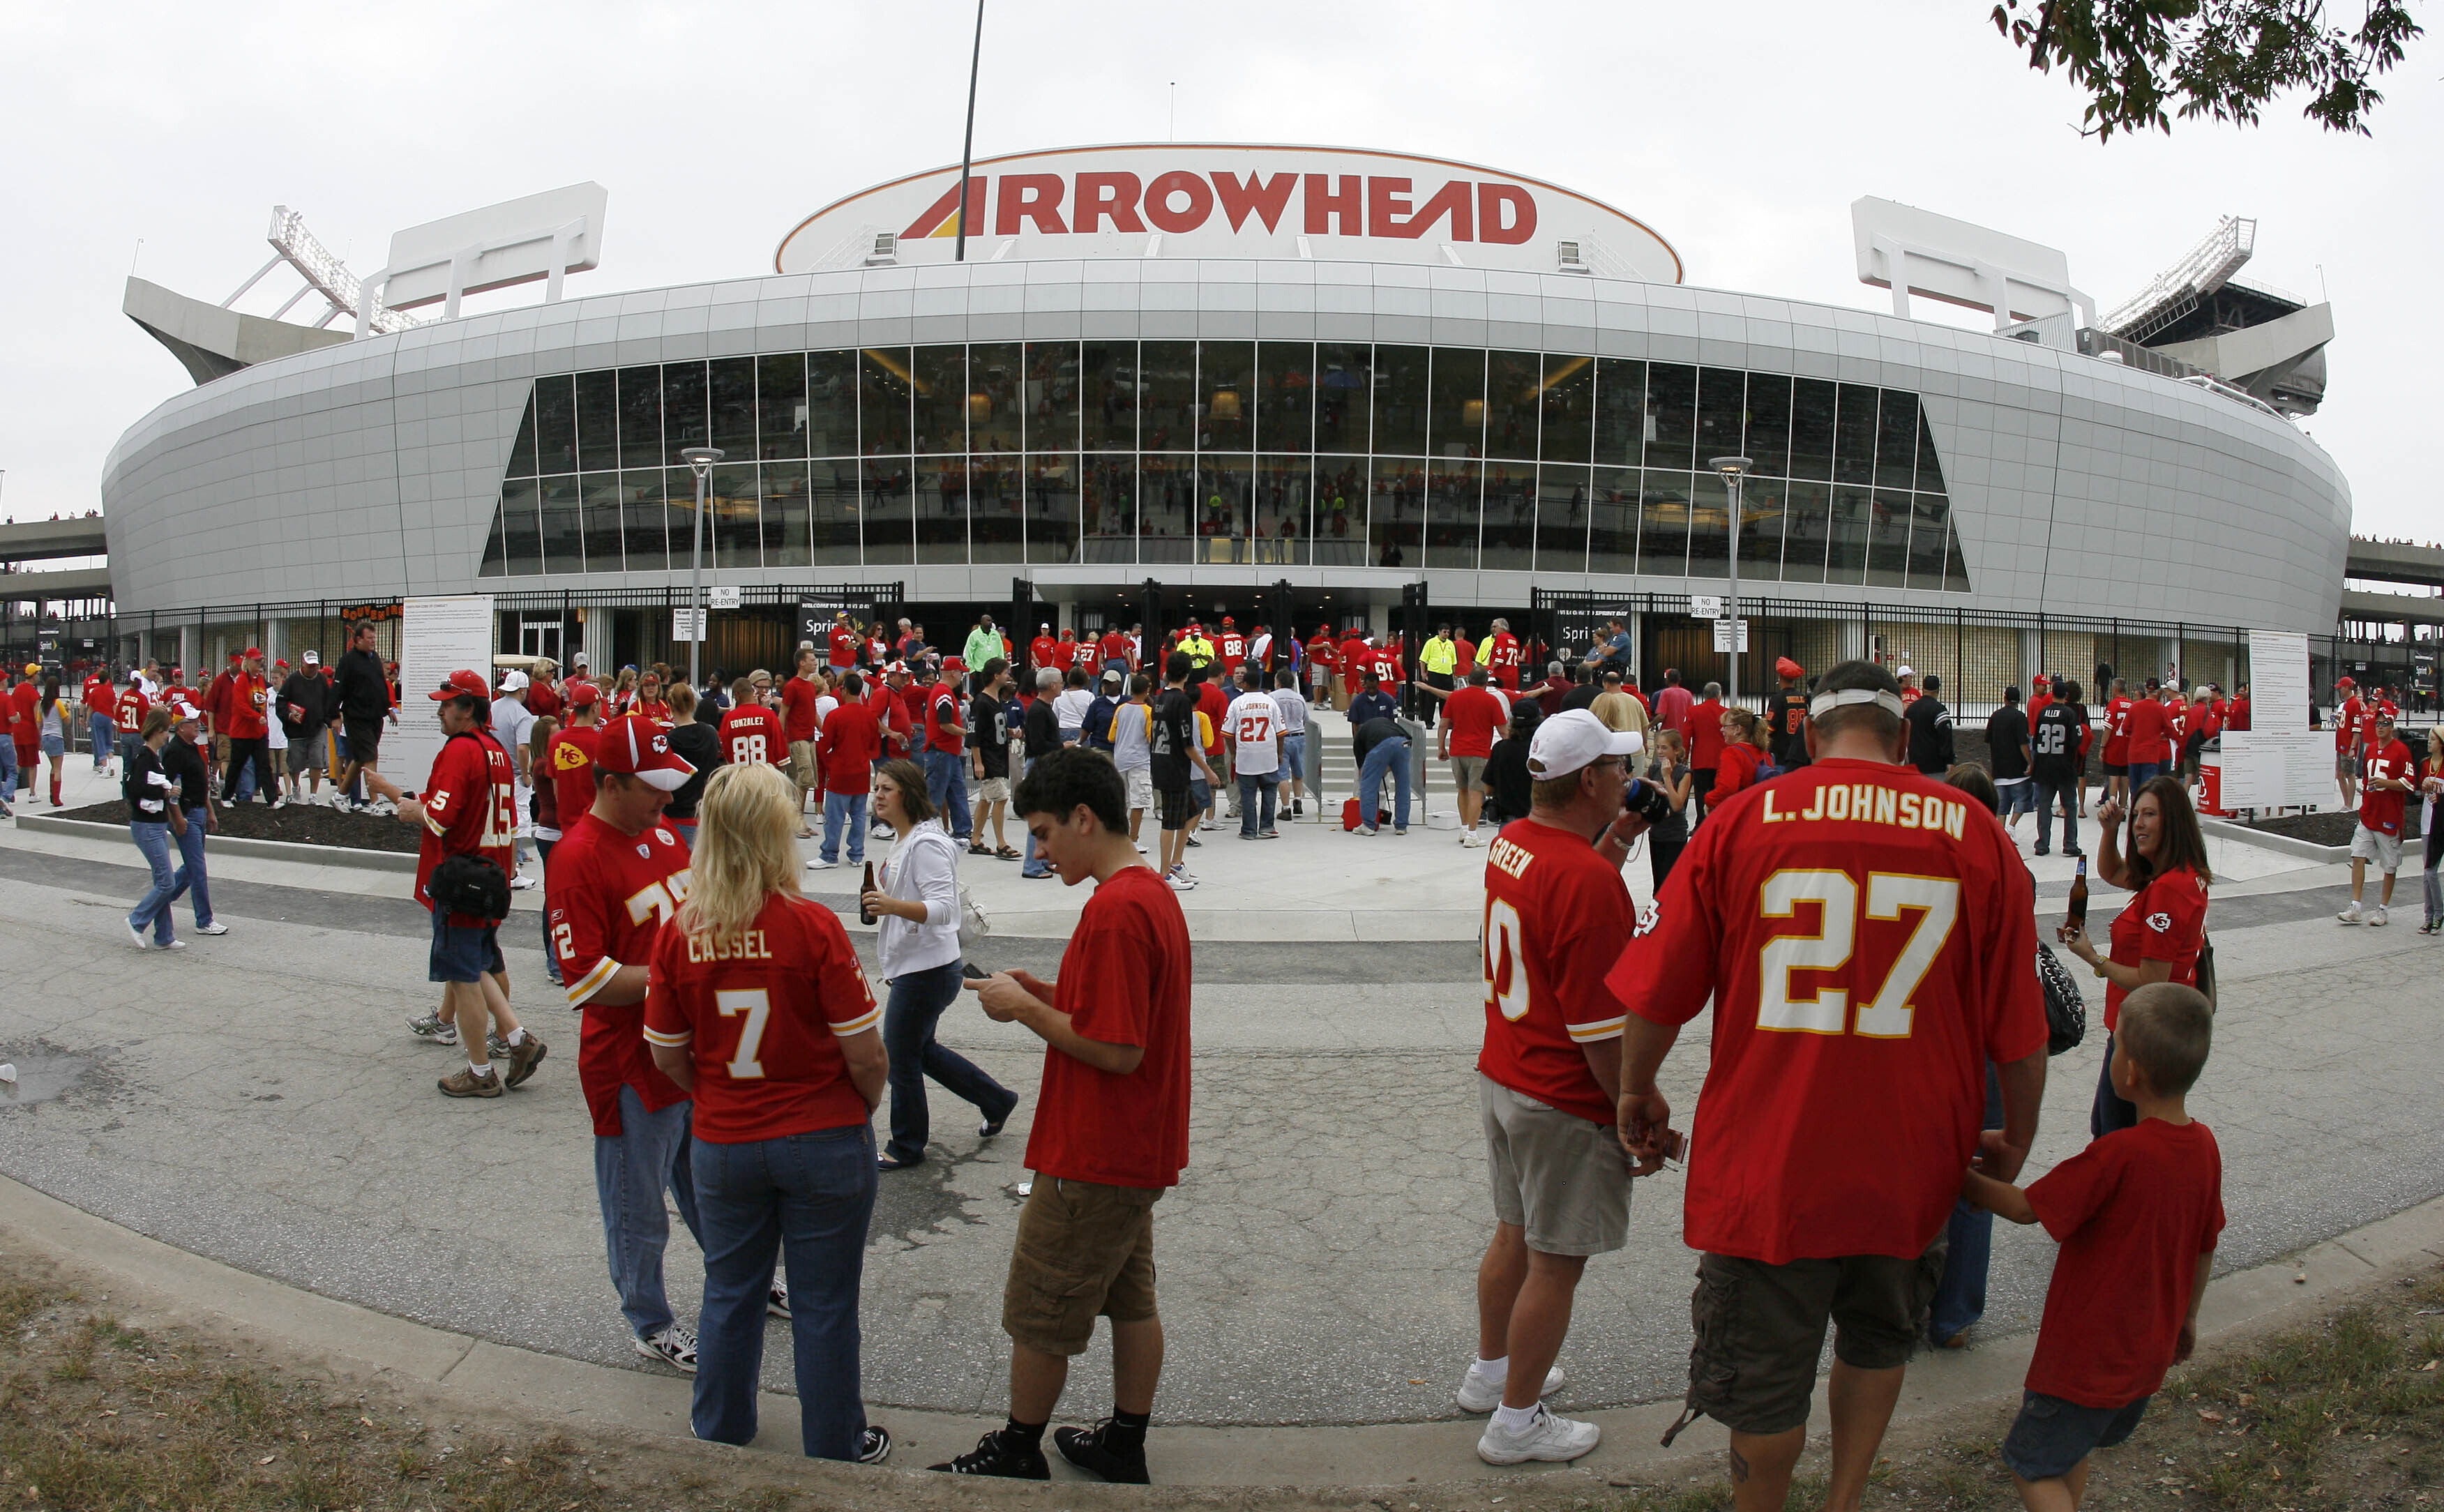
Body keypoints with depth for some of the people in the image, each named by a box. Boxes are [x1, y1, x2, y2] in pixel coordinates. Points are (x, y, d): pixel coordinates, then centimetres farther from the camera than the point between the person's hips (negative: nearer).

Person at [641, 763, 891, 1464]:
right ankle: (836, 1446, 29)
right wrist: (863, 1108, 4)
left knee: (730, 1292, 22)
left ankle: (720, 1431, 41)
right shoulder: (813, 927, -20)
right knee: (824, 1305, 12)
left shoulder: (678, 933, -9)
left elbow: (669, 1057, 0)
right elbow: (864, 1051, -16)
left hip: (722, 1144, 3)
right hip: (824, 1142, -3)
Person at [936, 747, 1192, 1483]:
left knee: (1039, 1313, 8)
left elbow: (1117, 1051, -27)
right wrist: (1047, 994, 4)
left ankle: (1018, 1452, 26)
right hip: (1136, 1150, 10)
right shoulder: (1153, 892, 6)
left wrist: (1025, 1009, -16)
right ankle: (1124, 1447, 33)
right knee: (1131, 1300, 19)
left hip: (1091, 1160, -10)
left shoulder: (1114, 911, -26)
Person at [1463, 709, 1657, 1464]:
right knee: (1556, 1262, 7)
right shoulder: (1589, 882, -27)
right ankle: (1516, 1422, 21)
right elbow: (1600, 1029, -24)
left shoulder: (1510, 842, 1)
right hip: (1568, 1104, -9)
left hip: (1501, 1077, 9)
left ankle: (1491, 1372, 41)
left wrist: (1618, 839, 10)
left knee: (1514, 1234, 24)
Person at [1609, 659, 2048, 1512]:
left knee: (1764, 1382, 18)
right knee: (1878, 1342, 30)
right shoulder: (1978, 835, -5)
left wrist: (1636, 1092, 13)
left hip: (1766, 1162, -2)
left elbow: (1657, 995, -5)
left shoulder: (1740, 820, -9)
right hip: (1911, 1165, 2)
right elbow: (2020, 1032, 0)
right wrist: (2016, 1143, 17)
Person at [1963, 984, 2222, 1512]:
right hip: (2150, 1350, 8)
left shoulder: (2118, 1156, -29)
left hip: (2089, 1355, -8)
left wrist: (1964, 1180, -5)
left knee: (2033, 1467, 5)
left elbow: (2026, 1208, -21)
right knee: (2070, 1449, 26)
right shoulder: (2205, 1146, -5)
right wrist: (2187, 1318, 23)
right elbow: (2205, 1246, 8)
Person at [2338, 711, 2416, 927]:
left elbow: (2410, 783, -13)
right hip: (2368, 814, 6)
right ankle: (2355, 909, -3)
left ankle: (2382, 910, 15)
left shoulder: (2401, 750, -8)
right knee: (2358, 857, -3)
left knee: (2390, 865, 5)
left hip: (2390, 817, -6)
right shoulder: (2370, 749, 11)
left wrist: (2385, 783, -24)